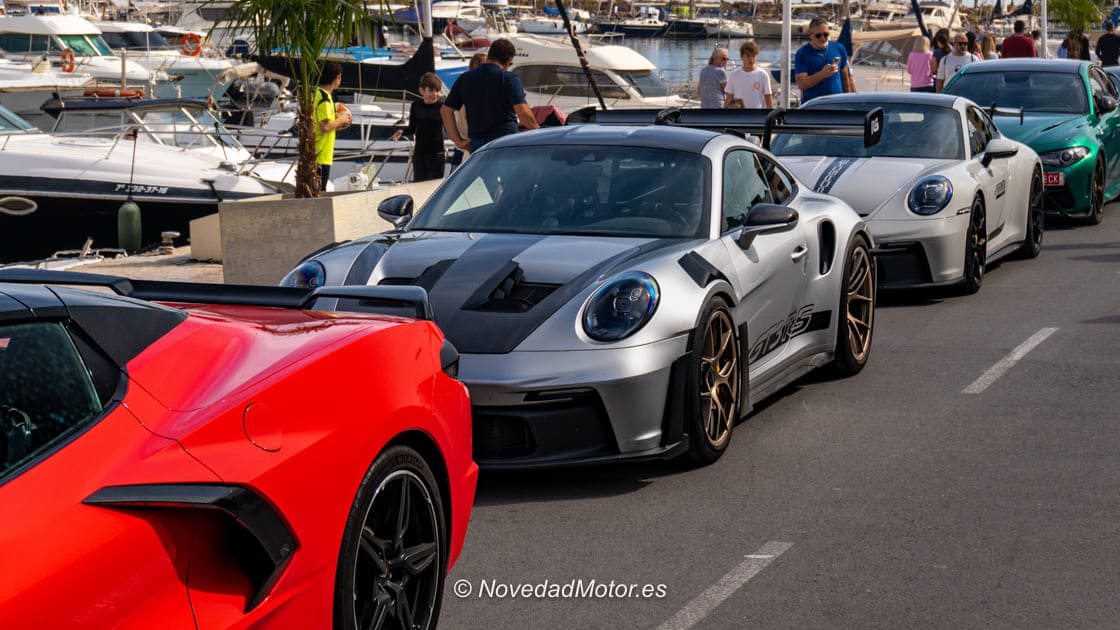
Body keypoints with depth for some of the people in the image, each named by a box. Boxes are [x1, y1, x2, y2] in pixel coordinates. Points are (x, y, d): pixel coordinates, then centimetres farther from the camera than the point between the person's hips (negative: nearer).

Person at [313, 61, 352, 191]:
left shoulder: (317, 94, 14)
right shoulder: (325, 98, -15)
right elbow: (324, 127, -22)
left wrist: (338, 125, 16)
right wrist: (340, 120, -7)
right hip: (321, 155, -10)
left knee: (320, 190, 13)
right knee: (319, 191, -7)